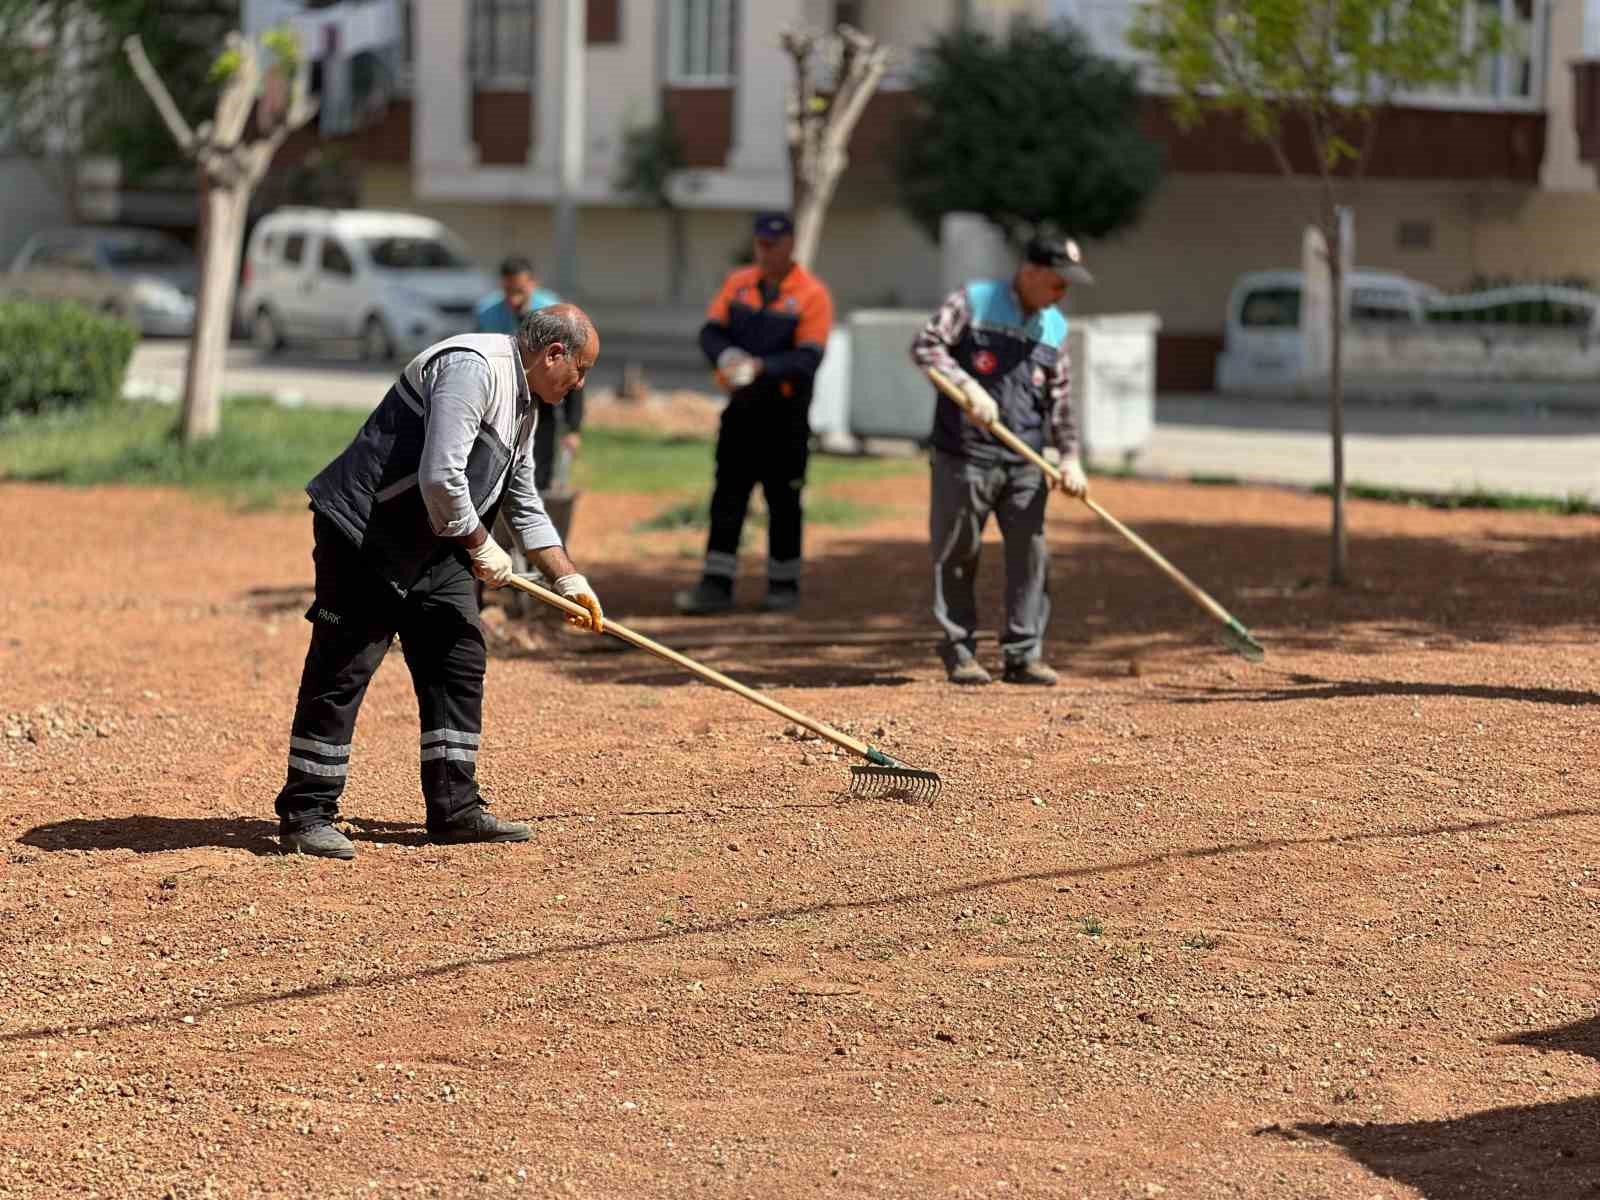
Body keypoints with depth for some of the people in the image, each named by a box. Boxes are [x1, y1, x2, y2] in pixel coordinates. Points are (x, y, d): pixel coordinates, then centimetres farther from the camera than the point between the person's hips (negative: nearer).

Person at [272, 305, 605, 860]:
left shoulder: (524, 404, 14)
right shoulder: (473, 368, -20)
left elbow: (524, 505, 24)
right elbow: (441, 476, -27)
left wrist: (569, 580, 20)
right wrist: (479, 546, -14)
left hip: (432, 546, 10)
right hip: (363, 532, -10)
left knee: (458, 663, 8)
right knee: (341, 673, -8)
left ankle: (455, 809, 13)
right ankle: (305, 815, -3)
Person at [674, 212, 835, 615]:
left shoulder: (812, 294, -8)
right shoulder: (738, 284, 8)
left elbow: (808, 359, -16)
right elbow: (710, 331, 3)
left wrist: (762, 367, -30)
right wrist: (725, 356, -20)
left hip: (786, 410, -4)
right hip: (741, 405, 4)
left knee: (783, 500, 5)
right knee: (727, 495, 3)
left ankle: (784, 583, 17)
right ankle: (716, 584, 5)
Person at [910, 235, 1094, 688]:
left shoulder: (1055, 328, 13)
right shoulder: (973, 301, -4)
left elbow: (1059, 400, 16)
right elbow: (926, 346, -12)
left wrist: (1069, 456, 5)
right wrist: (970, 387, -23)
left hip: (1025, 464, 5)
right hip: (965, 458, -5)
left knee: (1031, 553, 0)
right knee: (958, 555, 1)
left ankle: (1022, 654, 7)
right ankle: (959, 651, 10)